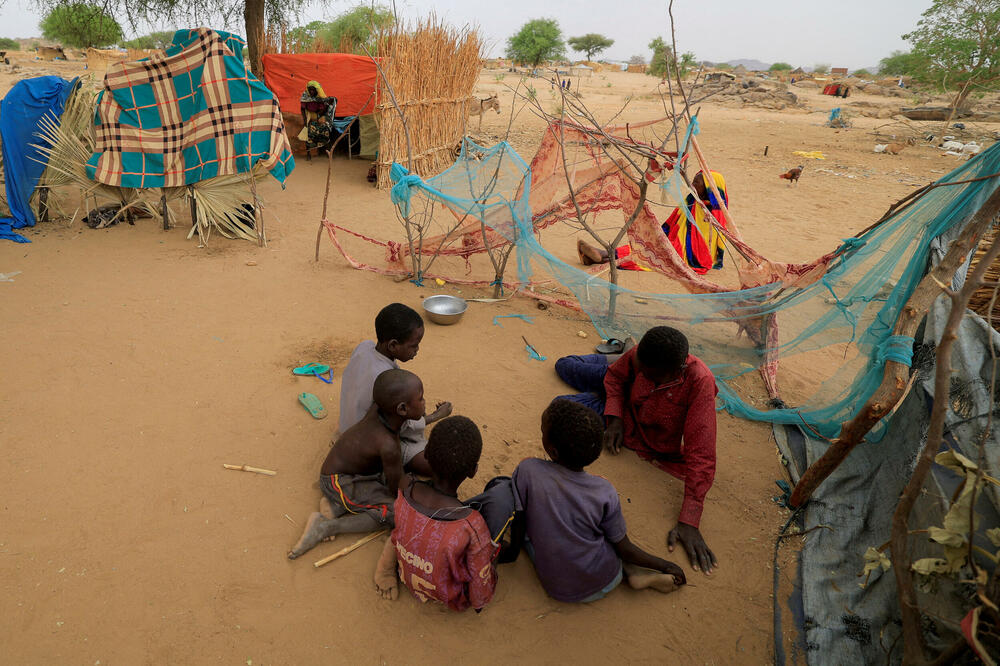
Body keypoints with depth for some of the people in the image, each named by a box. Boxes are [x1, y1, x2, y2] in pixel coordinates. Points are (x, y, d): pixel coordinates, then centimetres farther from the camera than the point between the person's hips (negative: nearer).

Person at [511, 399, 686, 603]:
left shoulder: (527, 471, -21)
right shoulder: (604, 492, -17)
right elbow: (624, 549, -5)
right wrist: (666, 566, 13)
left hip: (558, 589, -2)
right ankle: (633, 572, 13)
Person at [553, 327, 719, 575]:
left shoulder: (700, 383, -43)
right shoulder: (641, 354, -30)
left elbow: (700, 455, -41)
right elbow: (615, 375, -6)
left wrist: (688, 522, -44)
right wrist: (614, 417, -22)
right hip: (624, 403, 3)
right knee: (563, 365, 17)